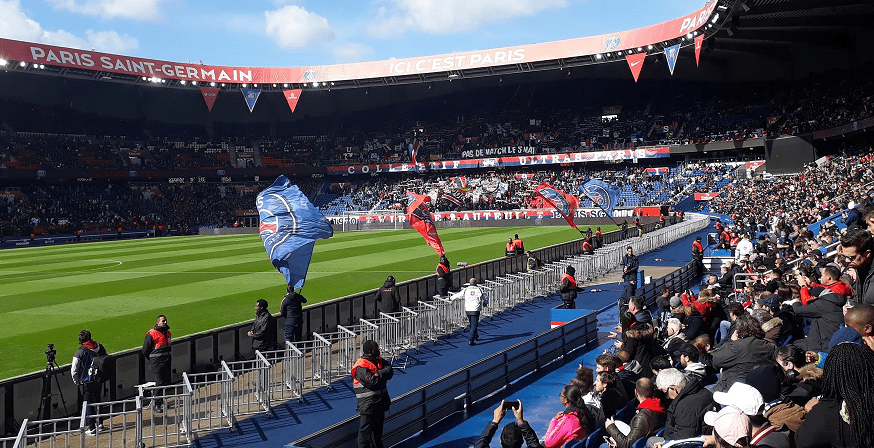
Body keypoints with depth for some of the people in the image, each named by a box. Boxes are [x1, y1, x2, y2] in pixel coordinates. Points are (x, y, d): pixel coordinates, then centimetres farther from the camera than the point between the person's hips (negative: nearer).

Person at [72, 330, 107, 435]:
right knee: (97, 401, 20)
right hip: (99, 380, 5)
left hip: (87, 382, -5)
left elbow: (74, 371, -11)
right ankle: (99, 423, 30)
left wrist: (77, 382, 5)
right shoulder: (100, 348, 0)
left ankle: (92, 428, 4)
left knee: (88, 404, 3)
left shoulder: (80, 352, -14)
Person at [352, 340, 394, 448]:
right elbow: (371, 382, -26)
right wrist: (383, 373, -13)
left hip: (380, 402, 8)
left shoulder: (379, 361, 7)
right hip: (367, 405, -8)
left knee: (378, 430, 22)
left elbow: (390, 373, 0)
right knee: (365, 431, -4)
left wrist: (378, 374, -17)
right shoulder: (361, 367, -19)